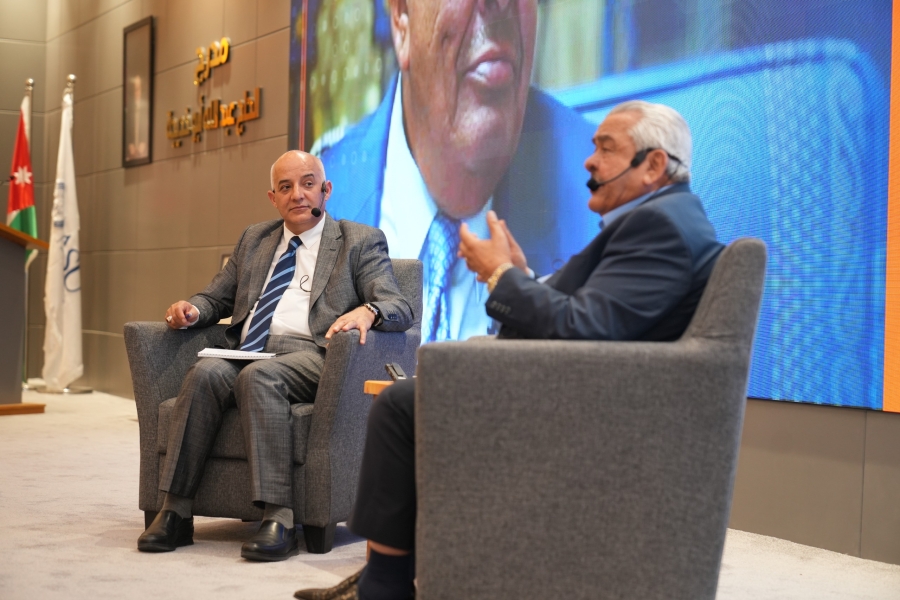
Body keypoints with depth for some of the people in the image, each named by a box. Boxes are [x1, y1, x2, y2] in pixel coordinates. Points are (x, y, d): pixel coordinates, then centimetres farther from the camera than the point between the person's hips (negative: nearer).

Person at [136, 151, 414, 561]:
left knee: (258, 375, -36)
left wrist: (367, 311, -23)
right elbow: (216, 298, 30)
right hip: (247, 354, 4)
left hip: (310, 356, -4)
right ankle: (176, 512, -27)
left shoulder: (361, 242, 12)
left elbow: (400, 309, 1)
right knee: (205, 372, -29)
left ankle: (279, 519, -39)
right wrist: (192, 309, 5)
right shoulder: (253, 240, 26)